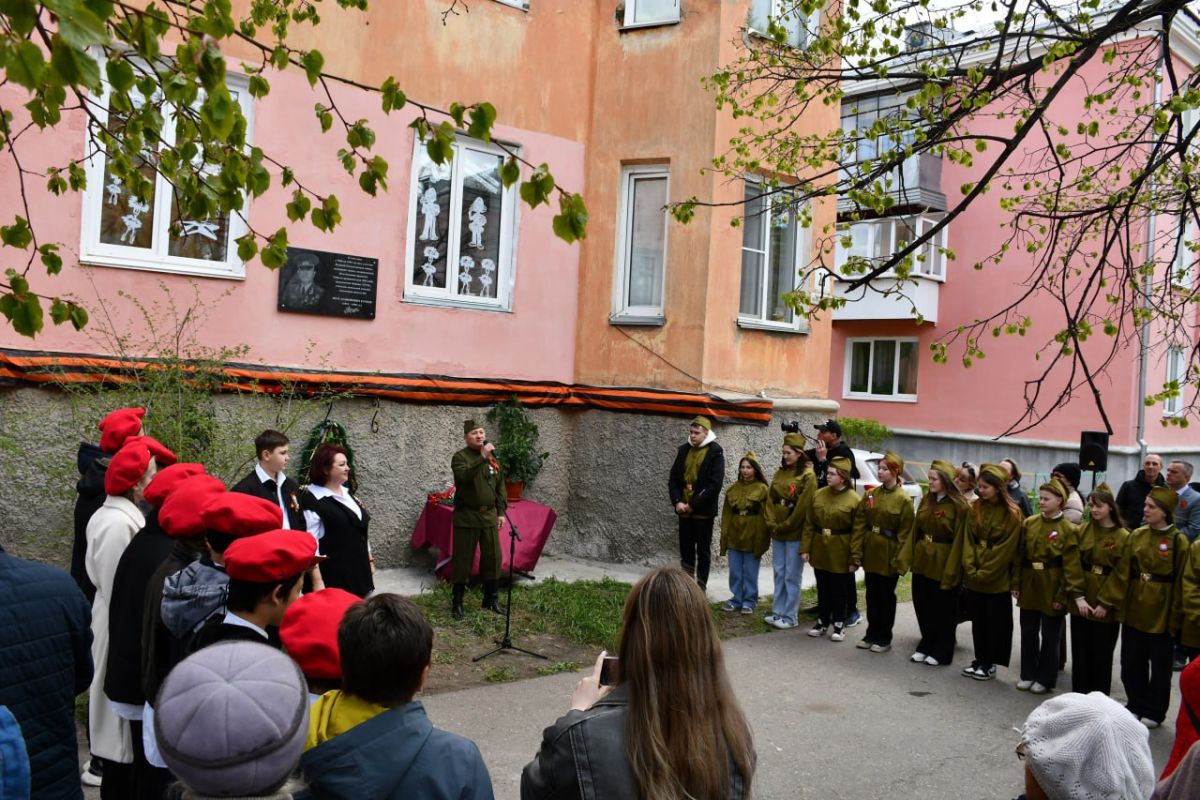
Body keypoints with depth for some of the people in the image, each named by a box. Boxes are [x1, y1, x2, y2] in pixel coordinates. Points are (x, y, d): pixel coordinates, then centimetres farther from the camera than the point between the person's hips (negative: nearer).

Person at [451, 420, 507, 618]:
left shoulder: (493, 457, 10)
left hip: (489, 516, 5)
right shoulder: (460, 457, -6)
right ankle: (457, 603, 11)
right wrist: (482, 457, -31)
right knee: (462, 560, 1)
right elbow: (464, 476, -27)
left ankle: (491, 600, 20)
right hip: (467, 516, -5)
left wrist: (501, 511, 9)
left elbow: (500, 486, 15)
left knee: (493, 558, 7)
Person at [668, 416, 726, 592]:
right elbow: (673, 478, 9)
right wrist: (677, 501, -7)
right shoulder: (683, 450, 8)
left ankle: (700, 588, 10)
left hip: (703, 511, -5)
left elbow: (715, 484, -14)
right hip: (683, 510, 5)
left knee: (703, 551, 4)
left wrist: (694, 504, -15)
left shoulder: (715, 453, -7)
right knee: (685, 550, 11)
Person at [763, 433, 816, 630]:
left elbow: (802, 506, -15)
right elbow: (771, 499, 10)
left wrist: (785, 526, -12)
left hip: (795, 533, -6)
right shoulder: (780, 473, 12)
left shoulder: (807, 476, -9)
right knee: (779, 573, 11)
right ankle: (778, 612, 18)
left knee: (791, 575, -1)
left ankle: (790, 617, 5)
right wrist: (772, 524, -2)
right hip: (777, 531, 6)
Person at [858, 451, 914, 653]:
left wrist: (899, 560, -15)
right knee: (871, 594, 12)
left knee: (886, 596, 7)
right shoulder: (871, 495, 6)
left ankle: (884, 638, 18)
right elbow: (862, 525, 6)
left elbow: (905, 533, -11)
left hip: (888, 556, -5)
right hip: (870, 553, 5)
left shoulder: (903, 500, -10)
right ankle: (872, 634, 24)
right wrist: (858, 551, 1)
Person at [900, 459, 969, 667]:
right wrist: (905, 558, 0)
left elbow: (958, 541, -15)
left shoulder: (959, 506, -12)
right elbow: (914, 531, 9)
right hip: (922, 562, 6)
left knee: (943, 610, 6)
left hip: (943, 566, -6)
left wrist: (951, 572, -18)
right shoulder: (926, 501, 9)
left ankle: (941, 652, 20)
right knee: (922, 607, 12)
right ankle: (926, 646, 28)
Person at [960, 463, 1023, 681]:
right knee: (977, 620, 11)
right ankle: (979, 659, 23)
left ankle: (990, 664, 14)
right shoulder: (975, 509, 5)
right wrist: (970, 570, -9)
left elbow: (1006, 548, -13)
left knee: (995, 622, 4)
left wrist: (984, 573, -15)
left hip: (997, 579, -5)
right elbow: (968, 540, 2)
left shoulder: (1012, 514, -10)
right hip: (973, 578, 5)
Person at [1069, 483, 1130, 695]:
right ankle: (1078, 695, 22)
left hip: (1107, 606, -3)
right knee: (1080, 651, 9)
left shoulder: (1124, 537, -7)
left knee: (1101, 654, 6)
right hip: (1081, 602, 3)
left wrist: (1105, 603, -14)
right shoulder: (1082, 530, 3)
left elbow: (1121, 575, -9)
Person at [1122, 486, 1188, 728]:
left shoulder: (1178, 541, -10)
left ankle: (1154, 711, 22)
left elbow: (1181, 582, -10)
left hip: (1161, 612, -4)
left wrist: (1175, 616, -12)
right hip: (1135, 608, 4)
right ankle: (1135, 705, 28)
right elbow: (1126, 572, 6)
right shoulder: (1136, 535, 4)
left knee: (1159, 663, 9)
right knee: (1132, 661, 11)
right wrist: (1121, 603, 1)